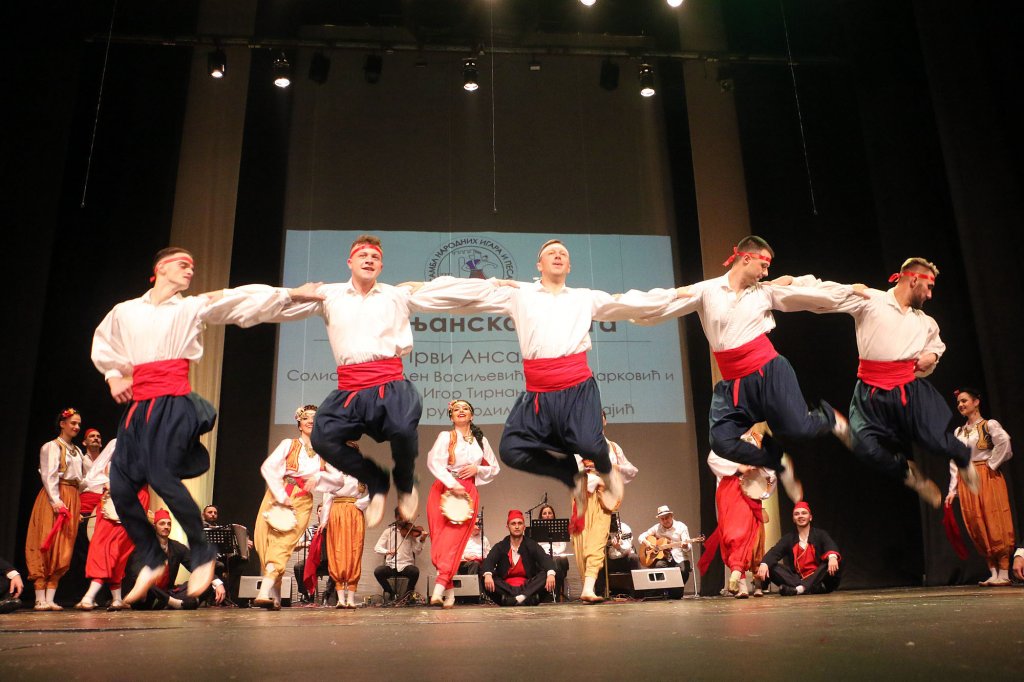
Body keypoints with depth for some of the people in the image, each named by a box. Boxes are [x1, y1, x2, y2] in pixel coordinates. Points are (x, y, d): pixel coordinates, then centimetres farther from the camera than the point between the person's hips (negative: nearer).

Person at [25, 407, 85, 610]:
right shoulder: (51, 446, 0)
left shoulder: (77, 451, 21)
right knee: (46, 546, -8)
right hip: (54, 498, -7)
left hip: (73, 500, 7)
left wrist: (77, 505, 10)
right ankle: (40, 599, -7)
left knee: (63, 549, 1)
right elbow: (49, 475, -10)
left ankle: (50, 599, 1)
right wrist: (55, 500, -21)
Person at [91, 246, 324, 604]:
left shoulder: (195, 307, 8)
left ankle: (203, 554, -1)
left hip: (174, 402, -4)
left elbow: (247, 299, 4)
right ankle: (151, 561, 19)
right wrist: (114, 376, 16)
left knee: (162, 477, -18)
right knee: (121, 488, 0)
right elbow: (102, 345, 31)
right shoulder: (125, 311, 15)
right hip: (137, 405, 4)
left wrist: (292, 293, 0)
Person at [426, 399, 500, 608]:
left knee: (453, 540, -13)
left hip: (468, 493, 1)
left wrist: (477, 469, 1)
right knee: (441, 541, -5)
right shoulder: (445, 436, 6)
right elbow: (434, 462, -10)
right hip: (443, 490, -1)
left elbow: (495, 468, 21)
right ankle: (450, 592, 2)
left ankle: (439, 589, -21)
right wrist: (453, 485, -20)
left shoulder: (481, 441, 15)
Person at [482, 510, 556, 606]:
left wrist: (551, 573, -35)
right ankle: (527, 598, -38)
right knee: (487, 581, -27)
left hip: (527, 586, 1)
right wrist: (487, 575, -37)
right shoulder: (500, 547, 6)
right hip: (506, 587, 0)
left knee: (546, 575, -24)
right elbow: (489, 561, -12)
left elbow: (545, 559, -12)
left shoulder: (532, 545, 6)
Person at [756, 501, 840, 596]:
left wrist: (832, 557, -42)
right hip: (797, 577, 1)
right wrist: (764, 564, -30)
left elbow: (830, 546, -16)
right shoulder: (788, 538, 10)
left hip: (817, 578, -1)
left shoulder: (820, 534, 7)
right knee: (771, 567, -19)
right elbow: (774, 552, -7)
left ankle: (799, 588, -40)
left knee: (834, 565, -27)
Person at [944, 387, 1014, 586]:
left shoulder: (989, 425, -2)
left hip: (988, 478, -6)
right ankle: (993, 573, 8)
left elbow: (1003, 444, -21)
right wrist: (952, 490, 7)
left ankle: (1004, 573, -1)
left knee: (995, 524, -6)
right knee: (977, 527, 3)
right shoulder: (958, 432, 15)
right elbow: (954, 463, 12)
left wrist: (992, 465, -13)